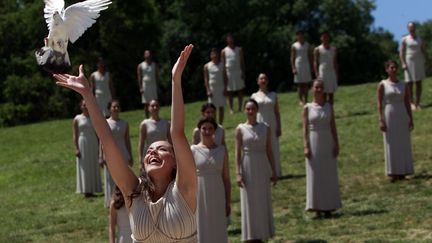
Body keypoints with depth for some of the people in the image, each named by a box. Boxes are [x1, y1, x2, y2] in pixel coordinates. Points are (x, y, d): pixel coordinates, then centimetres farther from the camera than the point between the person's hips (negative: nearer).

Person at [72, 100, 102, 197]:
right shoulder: (77, 119, 1)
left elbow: (97, 134, 11)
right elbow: (74, 135, -3)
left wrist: (98, 148, 6)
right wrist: (76, 148, -12)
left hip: (93, 145, 3)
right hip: (82, 144, -3)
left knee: (93, 167, 4)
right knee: (84, 168, -2)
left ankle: (91, 190, 10)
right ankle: (86, 191, 1)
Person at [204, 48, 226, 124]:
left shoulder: (222, 65, 5)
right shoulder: (207, 66, 2)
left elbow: (225, 77, 5)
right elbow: (206, 79, 1)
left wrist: (225, 88, -4)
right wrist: (208, 90, -8)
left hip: (221, 88, 1)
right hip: (212, 89, -1)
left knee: (221, 107, 4)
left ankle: (220, 124, 11)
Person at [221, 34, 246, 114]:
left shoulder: (239, 50, 7)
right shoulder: (224, 51, 4)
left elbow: (242, 62, 6)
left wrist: (243, 72, -2)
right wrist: (224, 75, -6)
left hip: (238, 72, 1)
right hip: (229, 73, -1)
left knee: (240, 91, -1)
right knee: (229, 92, 0)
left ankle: (240, 108, 4)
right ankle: (231, 109, 4)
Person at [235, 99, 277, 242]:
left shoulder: (265, 128, 4)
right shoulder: (240, 129, -2)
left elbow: (269, 151, 6)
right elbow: (237, 153, -4)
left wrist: (273, 171, 3)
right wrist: (238, 173, -12)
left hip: (262, 168, 2)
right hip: (247, 167, -2)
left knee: (263, 202, 6)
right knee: (249, 203, 0)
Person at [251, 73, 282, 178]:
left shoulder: (273, 95, 8)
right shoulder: (254, 96, 4)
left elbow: (277, 112, 8)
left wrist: (279, 127, 2)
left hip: (272, 125, 1)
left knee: (274, 149, 3)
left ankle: (275, 172, 10)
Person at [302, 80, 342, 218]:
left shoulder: (329, 107, 6)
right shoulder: (307, 108, 0)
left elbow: (333, 126, 6)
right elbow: (305, 129, -2)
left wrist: (336, 144, 0)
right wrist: (306, 146, -10)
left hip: (327, 143, 2)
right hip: (314, 142, -2)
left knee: (329, 174, 5)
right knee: (315, 176, 1)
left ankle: (328, 207, 13)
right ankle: (317, 208, 6)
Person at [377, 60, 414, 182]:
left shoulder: (404, 85, 6)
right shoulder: (382, 85, -2)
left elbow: (407, 103, 8)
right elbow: (379, 104, -4)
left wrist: (411, 119, 3)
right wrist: (381, 120, -12)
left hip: (402, 117, 3)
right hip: (389, 116, -3)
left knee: (403, 144, 4)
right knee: (391, 145, 0)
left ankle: (402, 172, 11)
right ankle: (393, 173, 5)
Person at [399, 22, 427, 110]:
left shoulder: (420, 40, 10)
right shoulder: (404, 39, 2)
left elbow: (424, 51, 10)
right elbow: (401, 52, -2)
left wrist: (425, 62, -3)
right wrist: (403, 63, -14)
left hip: (419, 63, 3)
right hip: (409, 62, -3)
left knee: (419, 83, 1)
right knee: (409, 83, -3)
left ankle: (417, 103, 5)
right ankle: (412, 103, 1)